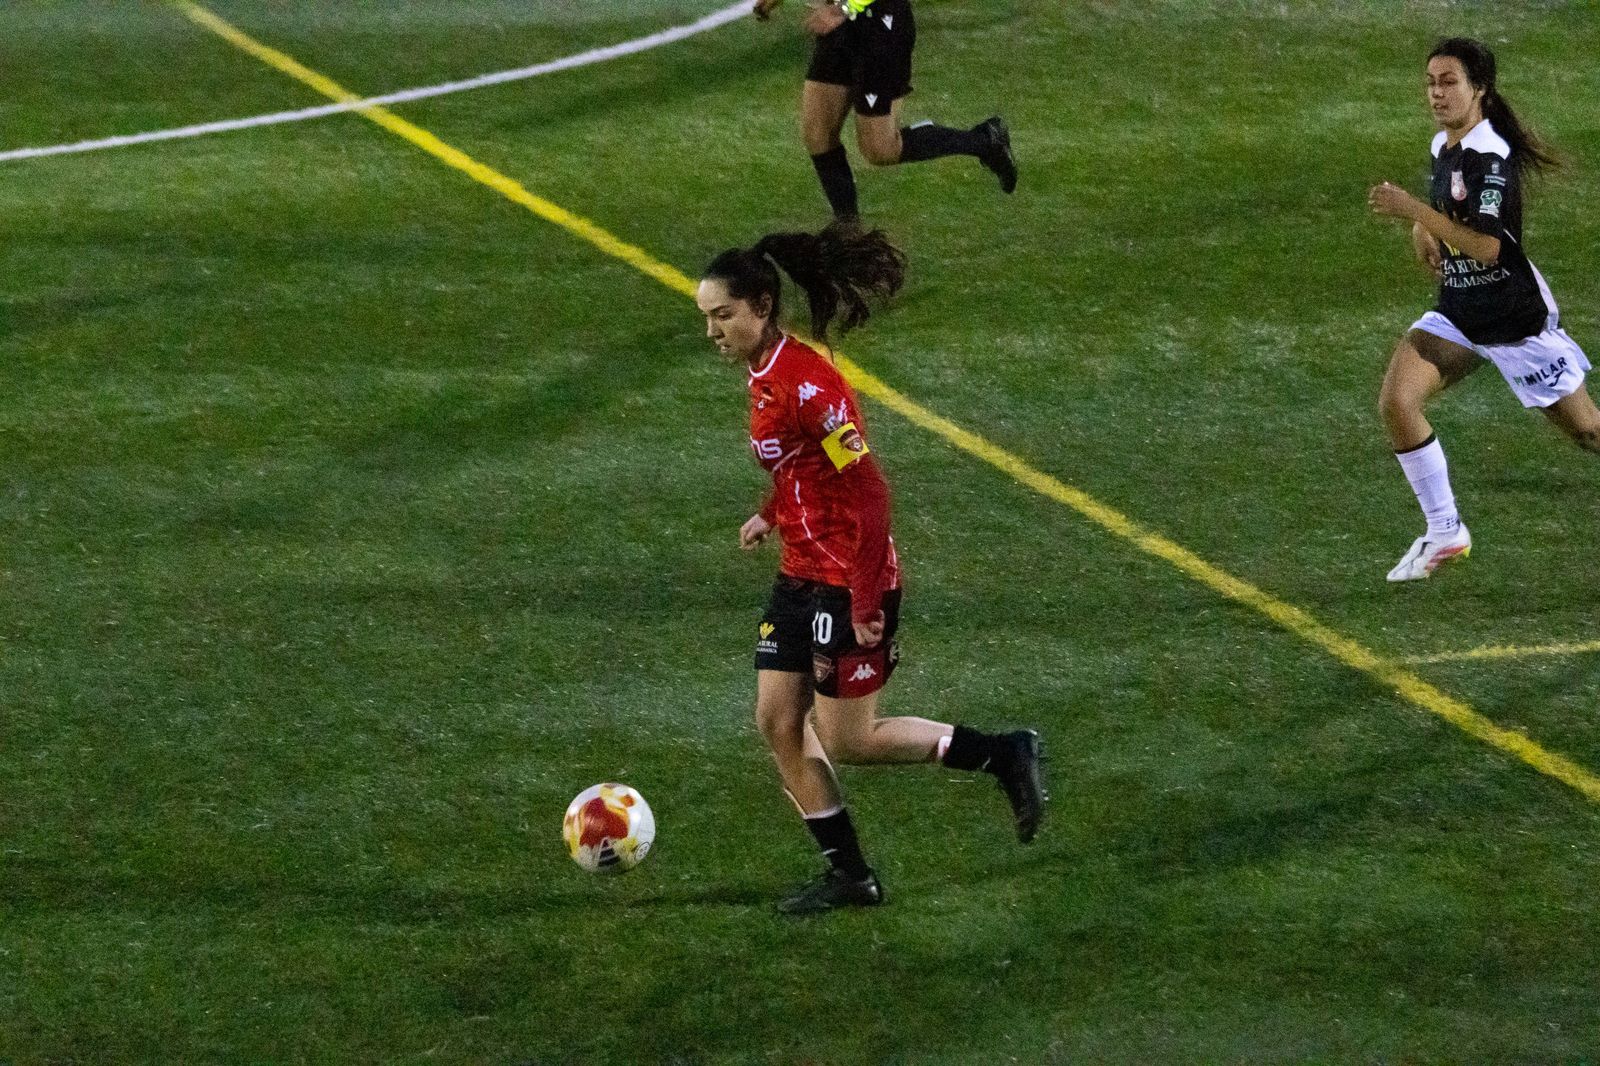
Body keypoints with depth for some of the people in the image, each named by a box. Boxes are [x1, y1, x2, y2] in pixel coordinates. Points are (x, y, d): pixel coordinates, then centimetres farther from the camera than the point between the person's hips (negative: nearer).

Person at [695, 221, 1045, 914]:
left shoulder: (805, 383, -24)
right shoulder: (764, 375, 5)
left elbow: (869, 495, -24)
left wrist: (866, 603, -23)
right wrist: (772, 515, 16)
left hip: (850, 582, -9)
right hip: (801, 577, 9)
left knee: (846, 741, -2)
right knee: (777, 723, 6)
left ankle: (1004, 756, 13)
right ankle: (849, 876, 15)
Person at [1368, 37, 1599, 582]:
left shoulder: (1492, 157, -22)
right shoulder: (1442, 146, 4)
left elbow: (1486, 247, -32)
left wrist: (1413, 209, -33)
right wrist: (1424, 230, 5)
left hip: (1518, 321, -7)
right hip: (1458, 315, 8)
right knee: (1396, 401, -13)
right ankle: (1444, 532, -2)